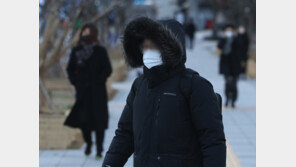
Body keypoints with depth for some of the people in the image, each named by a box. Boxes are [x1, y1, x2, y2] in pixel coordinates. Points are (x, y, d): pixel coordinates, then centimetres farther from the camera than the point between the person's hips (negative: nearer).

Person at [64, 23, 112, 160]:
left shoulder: (100, 51, -3)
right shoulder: (76, 51, 4)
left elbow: (108, 69, -3)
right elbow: (70, 69, 13)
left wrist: (98, 82, -11)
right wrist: (75, 82, 1)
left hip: (97, 91, -2)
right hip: (82, 91, 2)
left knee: (99, 120, -4)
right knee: (83, 119, 0)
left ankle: (99, 149, 4)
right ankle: (88, 143, 23)